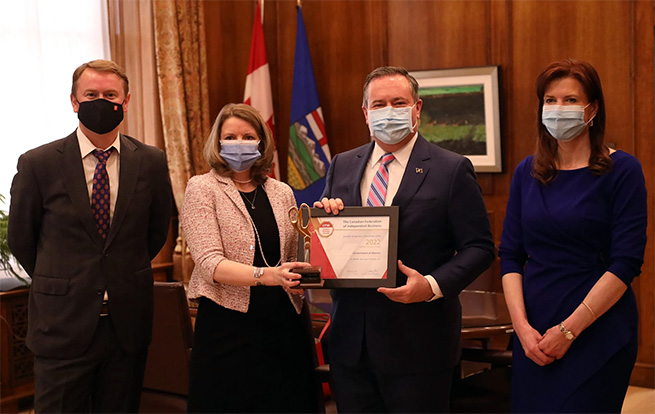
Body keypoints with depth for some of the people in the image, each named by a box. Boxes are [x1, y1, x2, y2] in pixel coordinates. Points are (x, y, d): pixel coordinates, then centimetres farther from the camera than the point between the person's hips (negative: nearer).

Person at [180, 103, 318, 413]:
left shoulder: (281, 192, 12)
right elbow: (210, 263, -13)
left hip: (282, 324, 4)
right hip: (228, 326, -4)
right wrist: (265, 274, -27)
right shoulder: (202, 189, -1)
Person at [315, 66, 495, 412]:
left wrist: (433, 285, -21)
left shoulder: (452, 170, -3)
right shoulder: (342, 166, 11)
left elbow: (479, 247, -5)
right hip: (351, 343, 4)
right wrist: (323, 214, -7)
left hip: (417, 344, -4)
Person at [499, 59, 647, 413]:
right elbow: (510, 254, 7)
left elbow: (626, 263, -11)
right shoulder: (527, 172, 8)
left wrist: (569, 330, -14)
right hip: (533, 335, 4)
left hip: (598, 334, -4)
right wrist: (522, 325, -7)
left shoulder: (621, 171, -5)